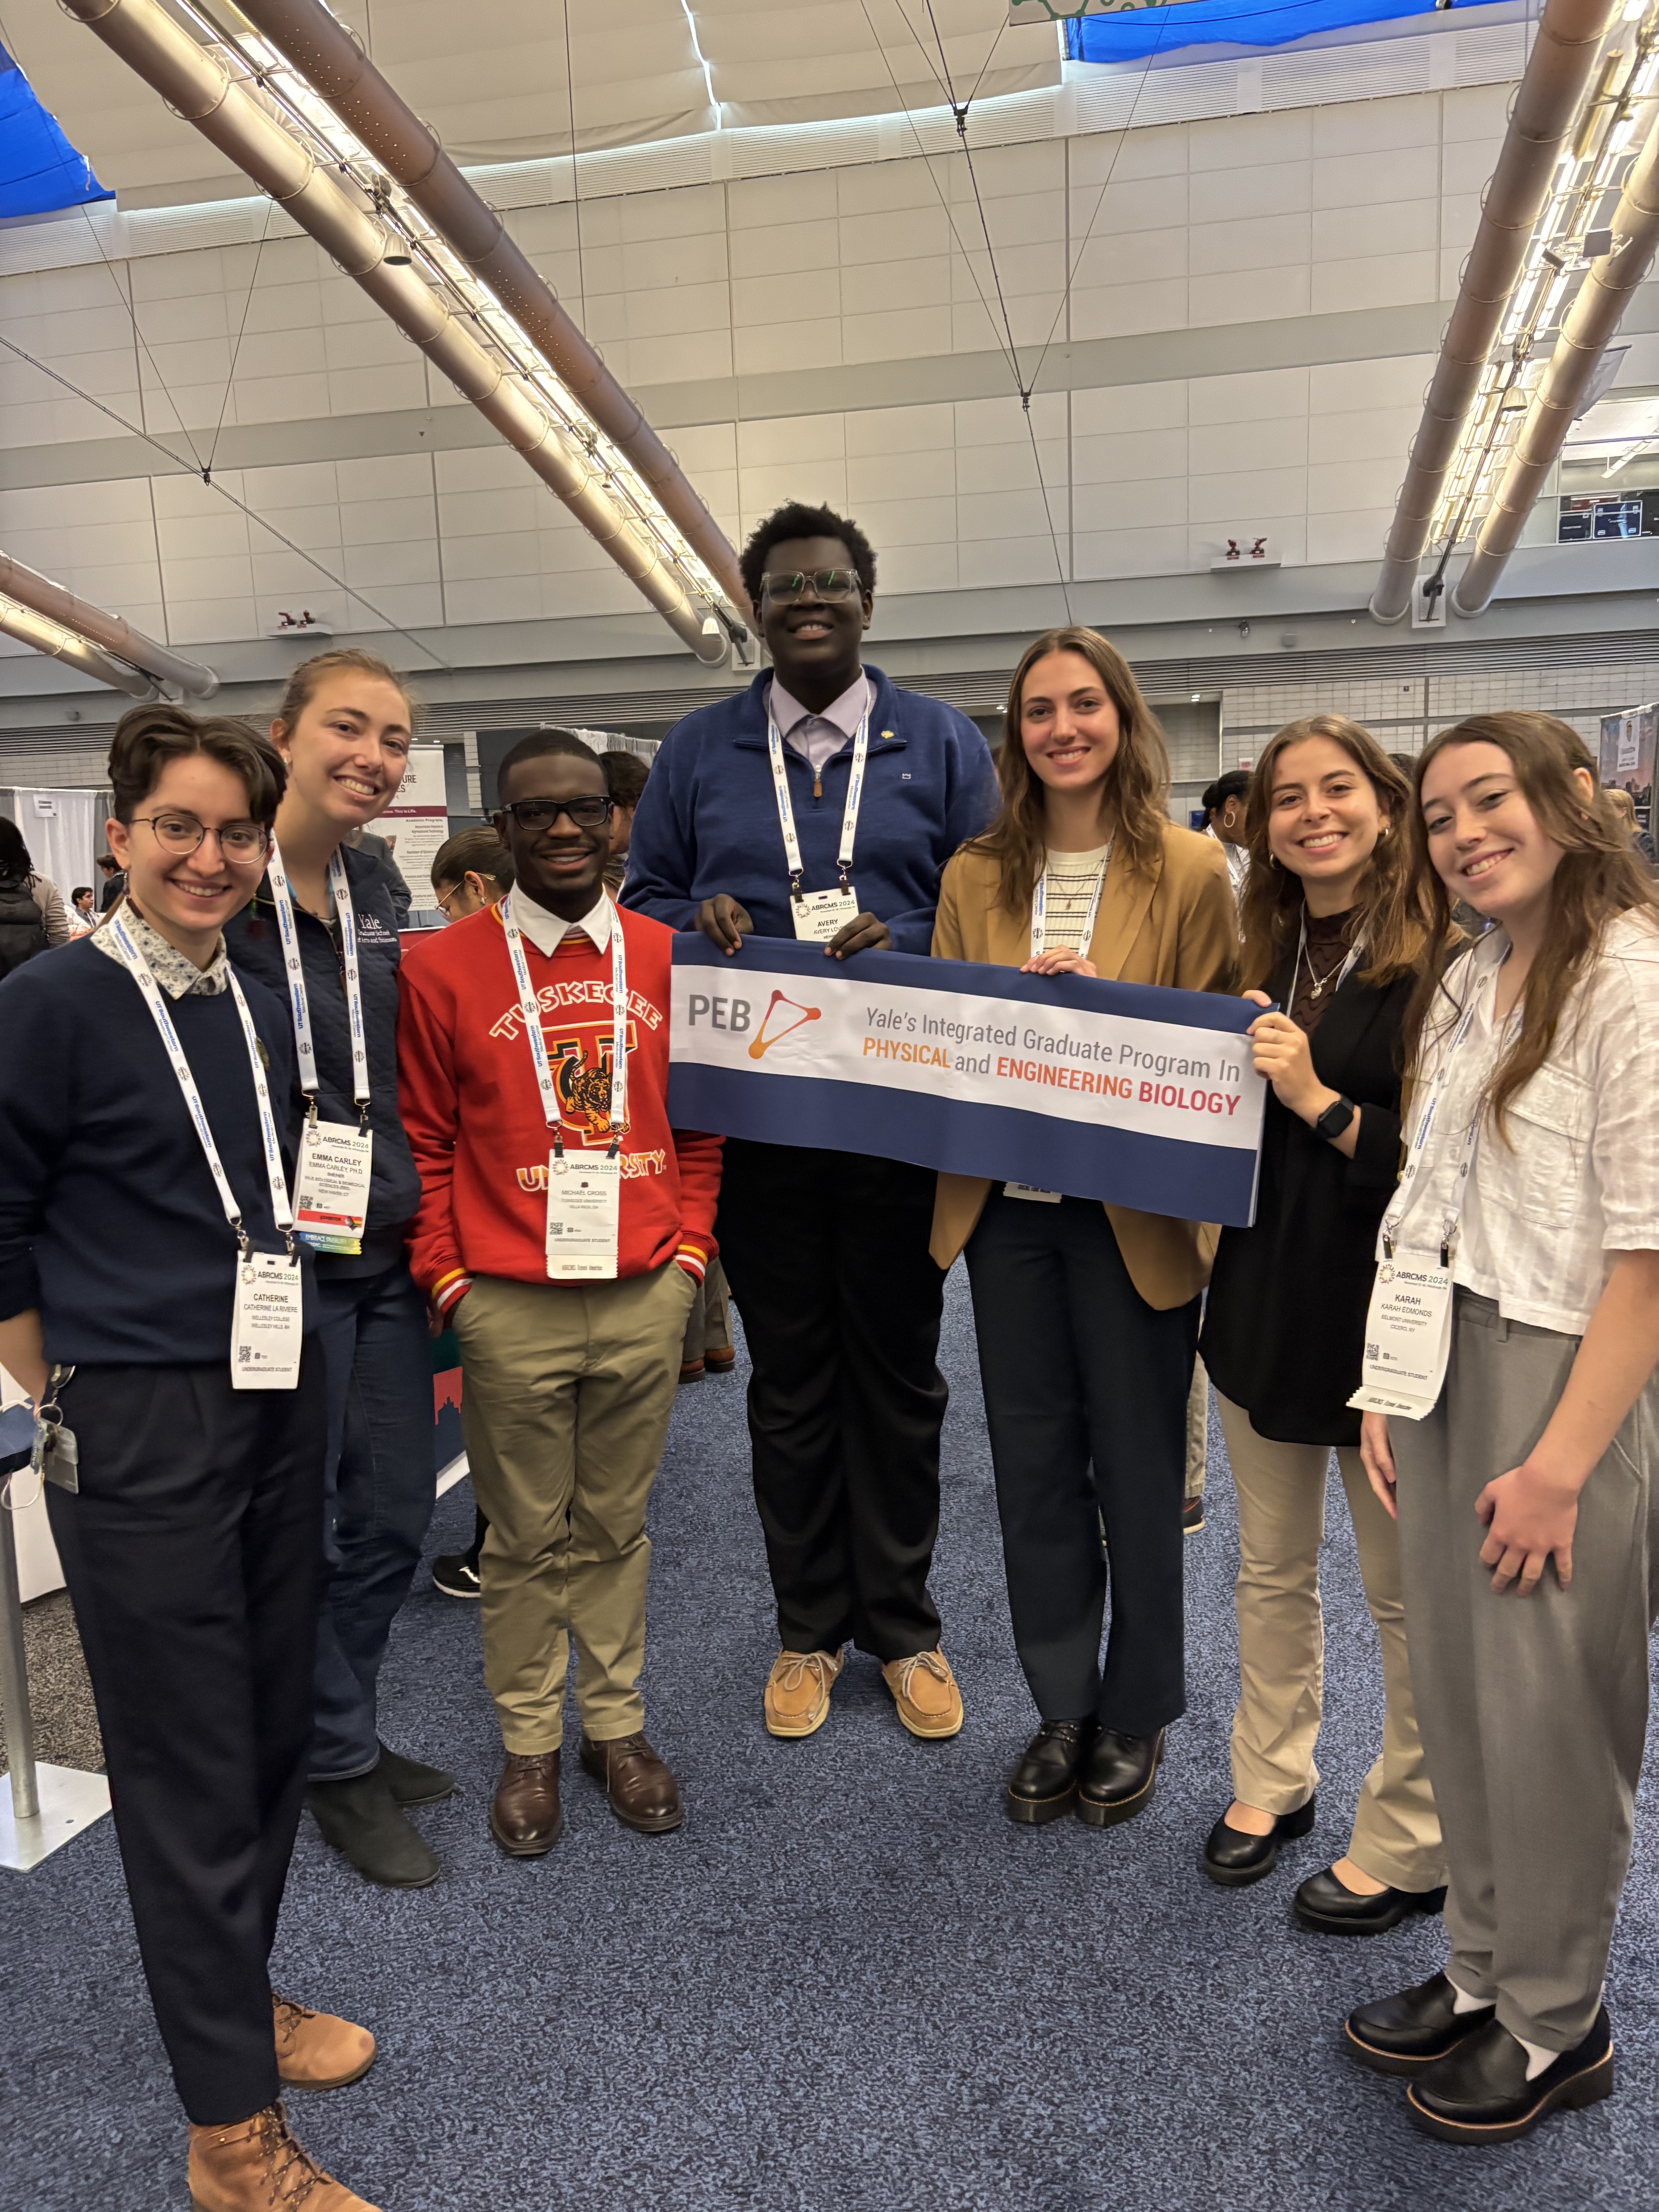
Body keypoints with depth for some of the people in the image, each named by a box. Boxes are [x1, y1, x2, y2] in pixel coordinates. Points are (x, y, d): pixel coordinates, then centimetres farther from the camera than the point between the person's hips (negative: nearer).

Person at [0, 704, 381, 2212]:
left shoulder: (262, 1014, 9)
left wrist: (286, 1346, 15)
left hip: (279, 1403, 6)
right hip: (139, 1430, -6)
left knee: (275, 1722, 16)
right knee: (189, 1762, 4)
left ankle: (239, 1992, 39)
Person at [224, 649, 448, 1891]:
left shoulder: (375, 894, 10)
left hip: (385, 1259, 7)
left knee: (395, 1515, 14)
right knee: (295, 1530, 6)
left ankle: (347, 1735, 35)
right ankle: (339, 1764, 26)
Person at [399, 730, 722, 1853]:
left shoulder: (668, 957, 5)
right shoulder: (445, 969, -2)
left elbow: (700, 1121, 11)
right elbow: (425, 1144, 1)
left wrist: (689, 1247, 4)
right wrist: (449, 1280, -4)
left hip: (646, 1297, 2)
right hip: (508, 1305, -2)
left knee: (617, 1524, 15)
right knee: (528, 1537, 11)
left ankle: (616, 1725, 32)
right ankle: (530, 1744, 29)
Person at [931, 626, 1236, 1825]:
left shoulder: (1190, 870, -5)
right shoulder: (976, 873, 6)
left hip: (1134, 1212, -3)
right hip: (1007, 1206, 4)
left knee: (1138, 1471, 10)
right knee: (1032, 1464, 13)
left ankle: (1136, 1716, 32)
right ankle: (1063, 1709, 33)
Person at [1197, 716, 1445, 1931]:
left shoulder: (1438, 963, -13)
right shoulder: (1268, 957, 7)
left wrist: (1319, 1102, -23)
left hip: (1379, 1307, -6)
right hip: (1263, 1296, 7)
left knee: (1407, 1594, 9)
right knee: (1271, 1567, 20)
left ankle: (1410, 1847, 28)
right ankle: (1272, 1781, 39)